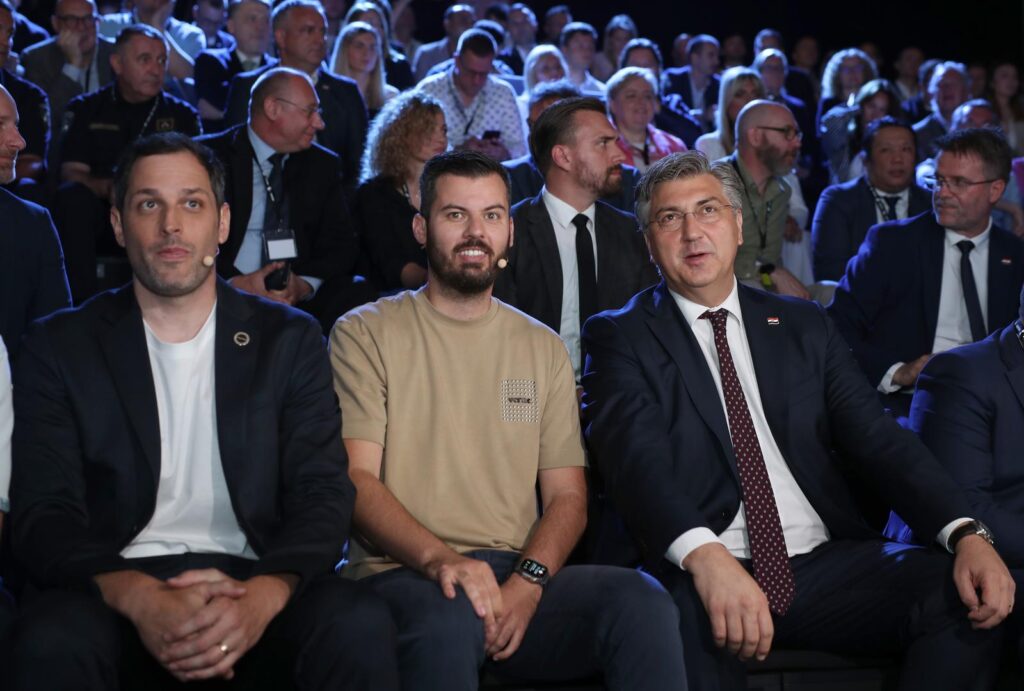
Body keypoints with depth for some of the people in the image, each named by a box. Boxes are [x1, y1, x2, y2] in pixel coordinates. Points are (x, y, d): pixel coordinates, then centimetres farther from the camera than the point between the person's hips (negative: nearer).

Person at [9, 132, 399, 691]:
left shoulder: (288, 340, 10)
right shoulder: (61, 346, 7)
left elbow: (323, 494, 1)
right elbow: (44, 514, -2)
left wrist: (264, 595, -22)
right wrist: (140, 598, -24)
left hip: (255, 585, 1)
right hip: (118, 587, -1)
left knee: (361, 626, -29)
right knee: (53, 640, -34)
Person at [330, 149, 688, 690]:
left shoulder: (543, 348, 18)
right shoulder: (365, 335, 7)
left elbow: (566, 495, 12)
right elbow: (356, 479, -4)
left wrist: (527, 580, -10)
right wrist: (440, 559, -23)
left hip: (522, 579, 3)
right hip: (404, 575, -3)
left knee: (642, 600, -27)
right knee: (450, 614, -38)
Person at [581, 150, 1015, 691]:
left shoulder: (803, 327, 19)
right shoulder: (619, 336, 7)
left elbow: (876, 438, 9)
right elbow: (635, 457, -11)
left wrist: (967, 534, -10)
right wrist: (704, 554, -31)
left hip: (826, 565, 4)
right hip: (694, 572, -4)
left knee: (971, 597, -21)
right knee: (677, 616, -39)